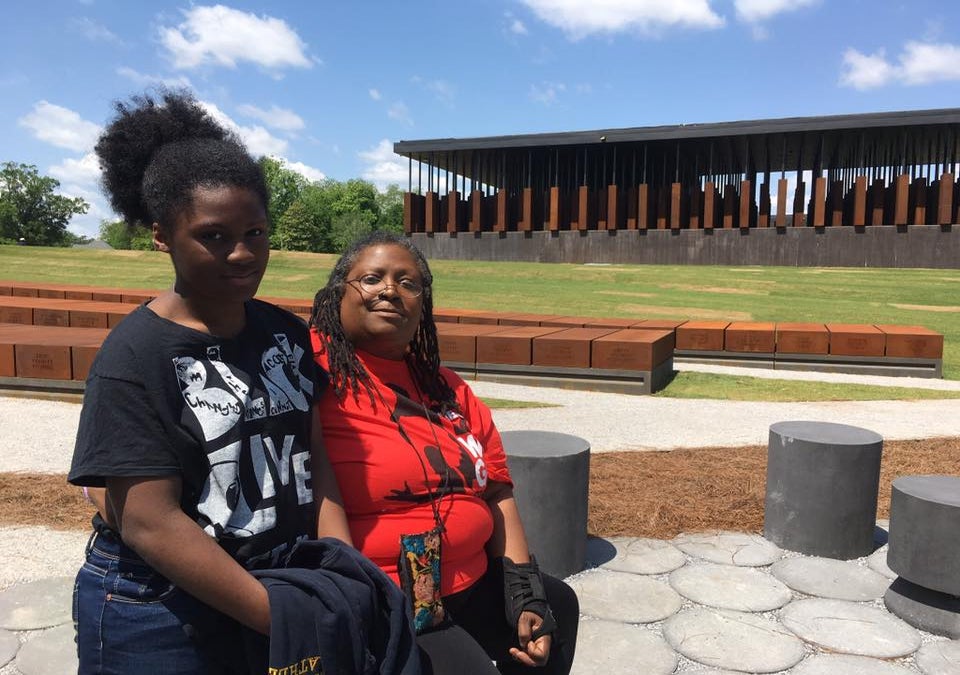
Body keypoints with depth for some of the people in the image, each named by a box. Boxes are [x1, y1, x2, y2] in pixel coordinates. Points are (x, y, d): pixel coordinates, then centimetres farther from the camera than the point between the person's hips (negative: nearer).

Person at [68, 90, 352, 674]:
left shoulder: (286, 333, 0)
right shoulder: (136, 356, -17)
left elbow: (314, 457, 2)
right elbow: (150, 522, -21)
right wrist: (286, 620, -21)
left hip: (284, 589, 5)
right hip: (159, 618, -5)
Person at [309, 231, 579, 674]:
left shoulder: (448, 389, 7)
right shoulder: (315, 370, -16)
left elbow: (496, 491, 9)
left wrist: (524, 591, 5)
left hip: (474, 584, 8)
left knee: (556, 604, 27)